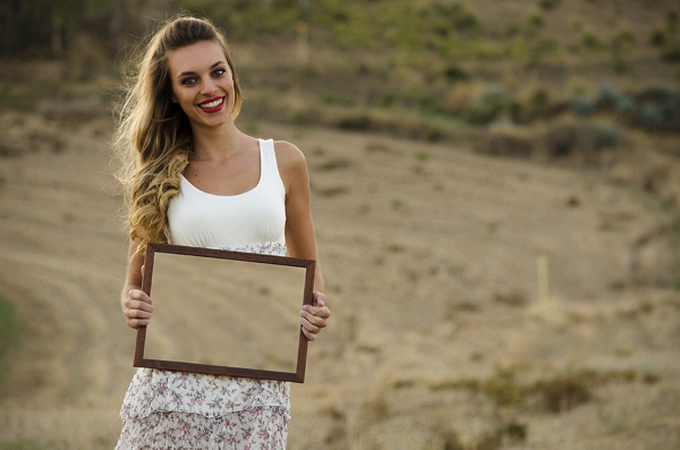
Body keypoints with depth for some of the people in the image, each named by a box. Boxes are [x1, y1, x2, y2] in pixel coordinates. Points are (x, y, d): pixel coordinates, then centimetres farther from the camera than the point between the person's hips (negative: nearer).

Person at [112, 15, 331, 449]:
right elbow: (137, 280, 11)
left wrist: (316, 309, -5)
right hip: (175, 378, 0)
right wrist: (133, 305, -11)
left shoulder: (283, 161, 7)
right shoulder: (158, 175, 6)